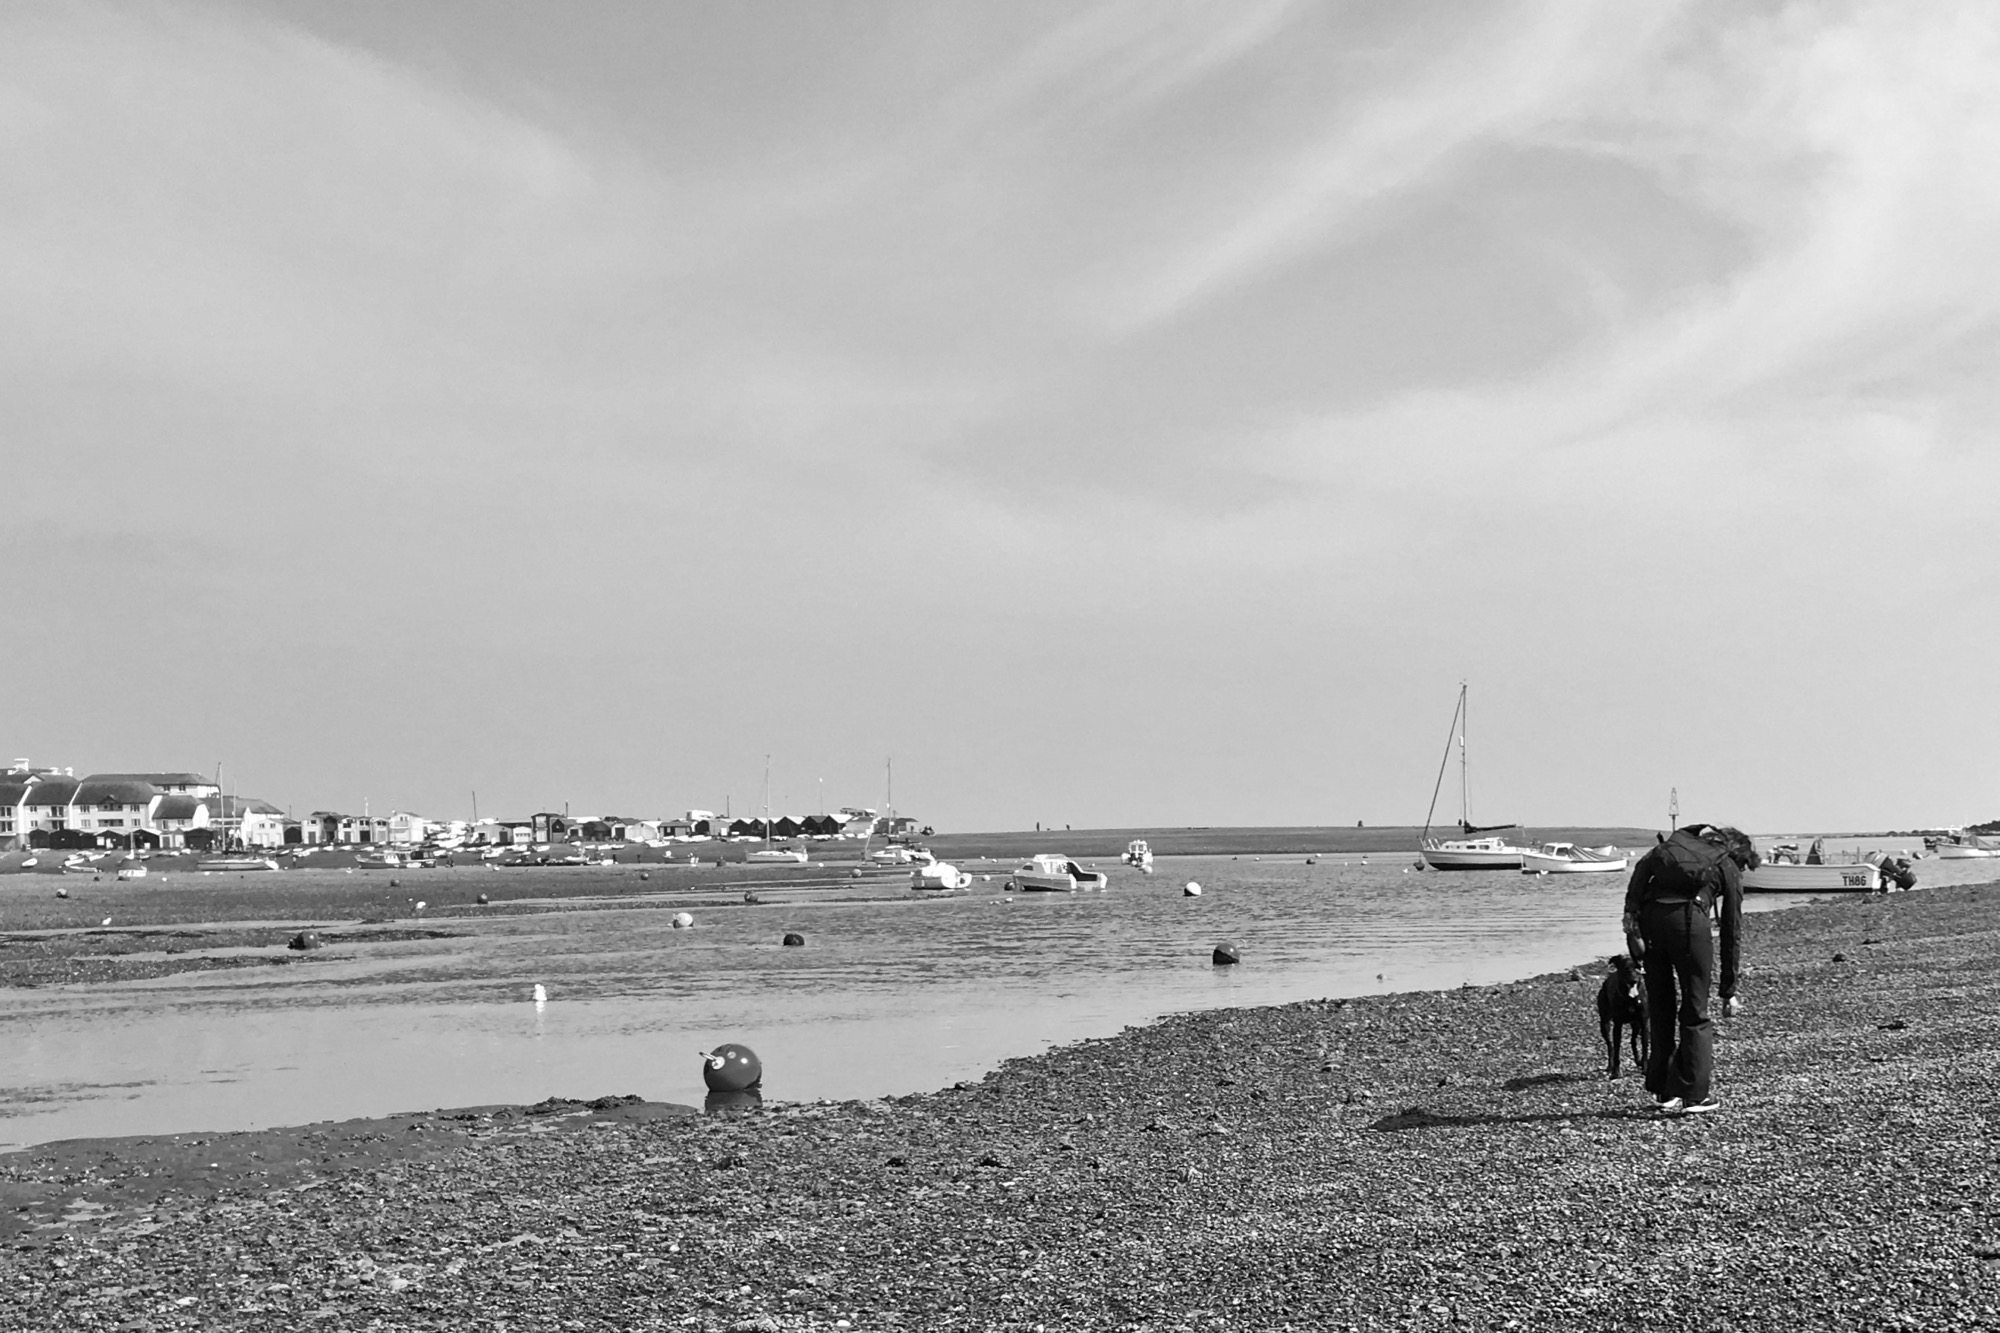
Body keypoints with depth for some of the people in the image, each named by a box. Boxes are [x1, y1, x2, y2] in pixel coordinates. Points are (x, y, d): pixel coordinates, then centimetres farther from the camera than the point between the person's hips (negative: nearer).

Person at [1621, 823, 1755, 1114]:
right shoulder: (1729, 869, 19)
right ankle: (1695, 1096, 11)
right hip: (1687, 918, -4)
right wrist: (1728, 991, 23)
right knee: (1695, 1012, 9)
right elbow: (1731, 932, 19)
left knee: (1660, 1007, 15)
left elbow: (1642, 866, 7)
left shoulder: (1680, 839, 28)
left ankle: (1662, 1091, 20)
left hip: (1649, 916, 4)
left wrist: (1631, 911, 0)